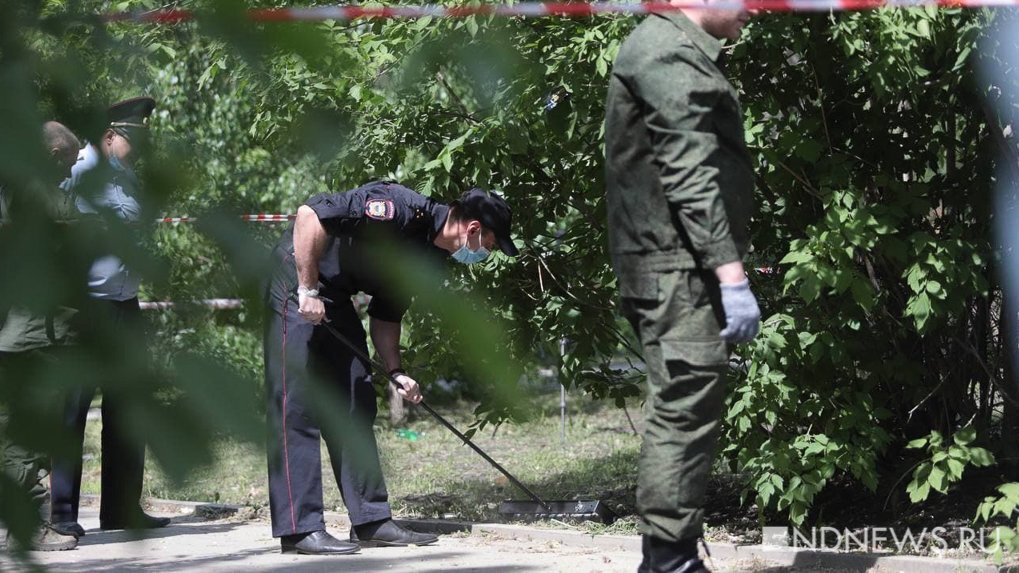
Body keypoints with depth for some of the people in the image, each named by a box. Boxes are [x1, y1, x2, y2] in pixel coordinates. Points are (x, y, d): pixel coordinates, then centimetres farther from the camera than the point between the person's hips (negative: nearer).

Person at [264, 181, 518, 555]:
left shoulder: (429, 256, 6)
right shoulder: (403, 210, -23)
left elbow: (386, 314, 16)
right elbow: (309, 215, -28)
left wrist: (395, 372, 2)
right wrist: (308, 290, -25)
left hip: (335, 298, 10)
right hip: (297, 283, -10)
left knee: (355, 405, 8)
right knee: (298, 405, -11)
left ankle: (371, 521, 12)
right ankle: (299, 528, -12)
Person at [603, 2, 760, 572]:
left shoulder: (688, 53, 23)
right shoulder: (668, 52, -10)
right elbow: (690, 174, -18)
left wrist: (727, 267, 23)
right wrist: (731, 272, -22)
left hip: (683, 269, 10)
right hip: (682, 268, -10)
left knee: (685, 417, 12)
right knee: (685, 417, -11)